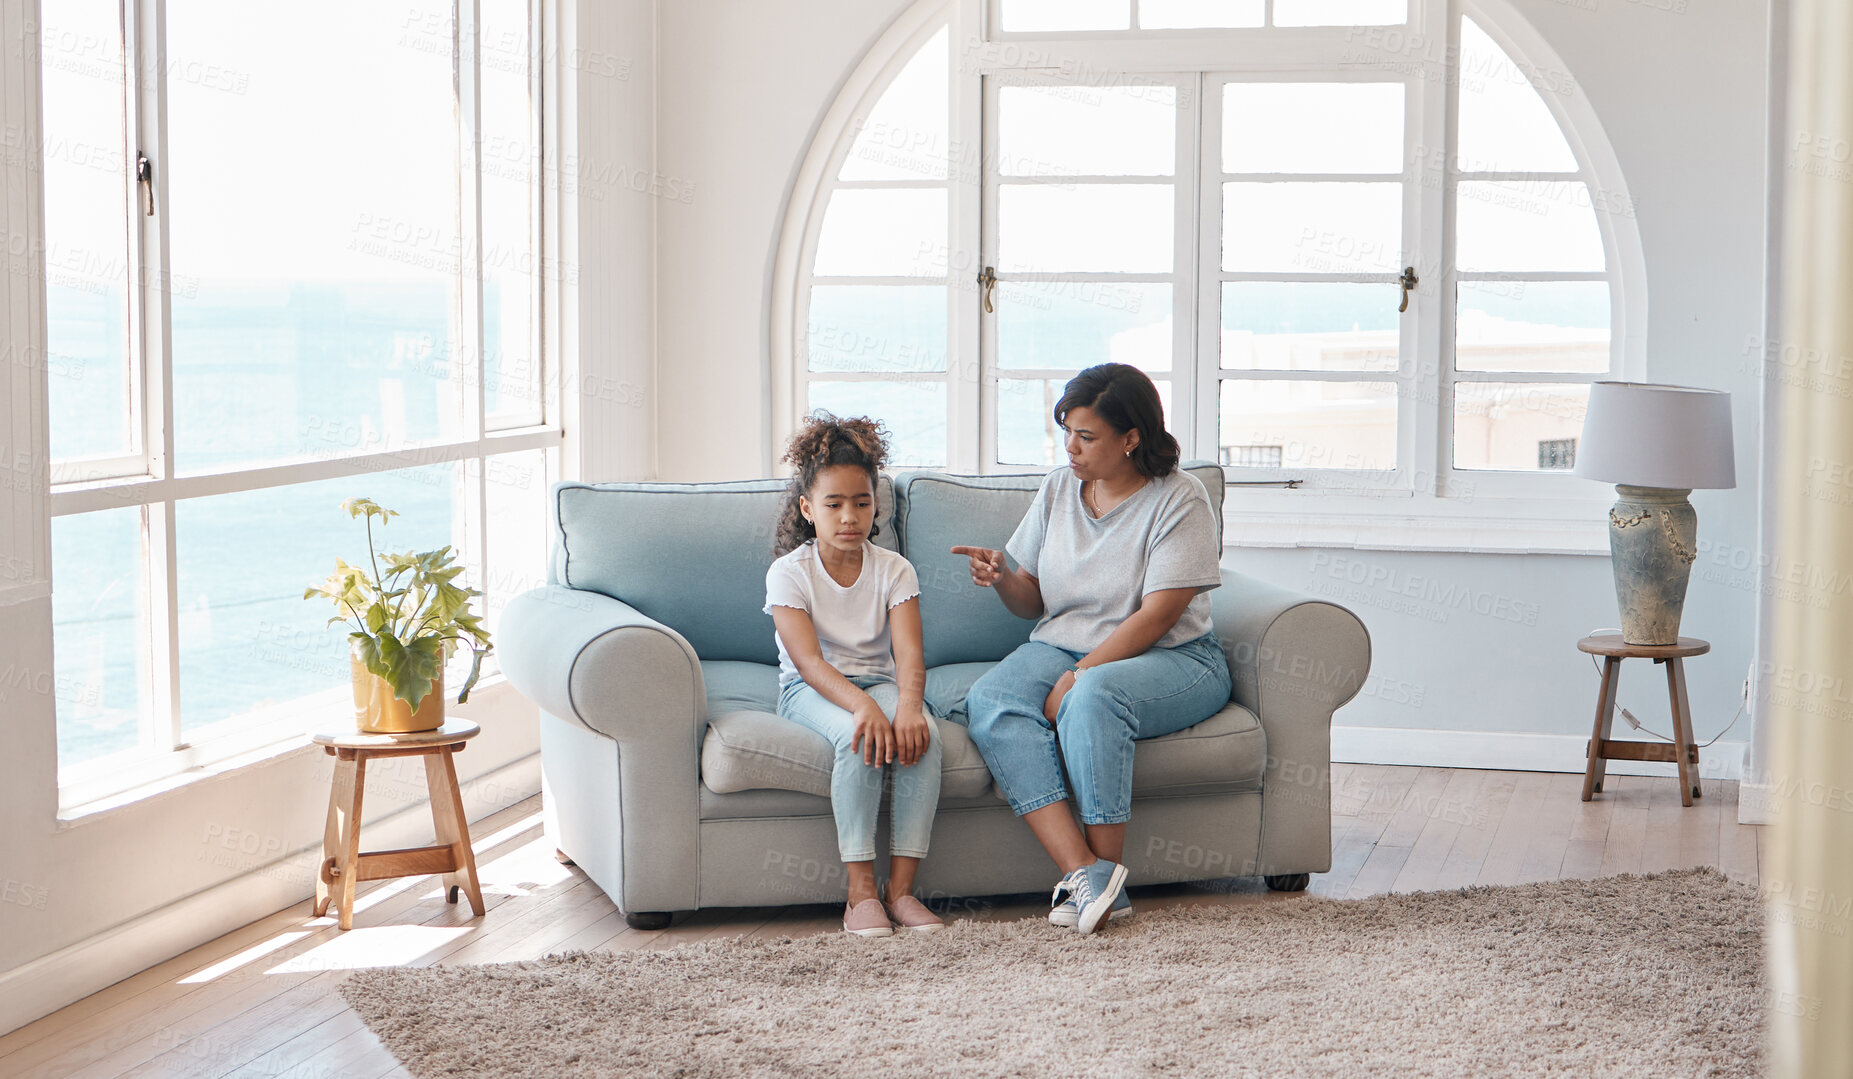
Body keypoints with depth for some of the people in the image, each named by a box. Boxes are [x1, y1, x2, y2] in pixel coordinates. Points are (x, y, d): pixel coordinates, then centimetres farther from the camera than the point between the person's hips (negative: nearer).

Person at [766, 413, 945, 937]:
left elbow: (908, 652, -13)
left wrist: (907, 704, -36)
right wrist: (863, 705, -38)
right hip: (811, 691, -3)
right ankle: (861, 892, -31)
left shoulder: (894, 570, 1)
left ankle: (901, 887, -25)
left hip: (879, 681, 3)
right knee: (858, 734, -36)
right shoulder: (789, 573, -7)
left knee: (923, 734, -31)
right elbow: (809, 661, -20)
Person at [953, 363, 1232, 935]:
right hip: (1060, 647, 5)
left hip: (1171, 659, -5)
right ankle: (1083, 872, -39)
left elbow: (1158, 615, -16)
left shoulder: (1179, 499, -9)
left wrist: (1077, 677, -22)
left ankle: (1105, 875, -30)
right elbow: (1033, 603, 12)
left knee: (1094, 696, -39)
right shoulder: (1057, 489, 9)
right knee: (989, 701, -26)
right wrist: (1003, 580, -11)